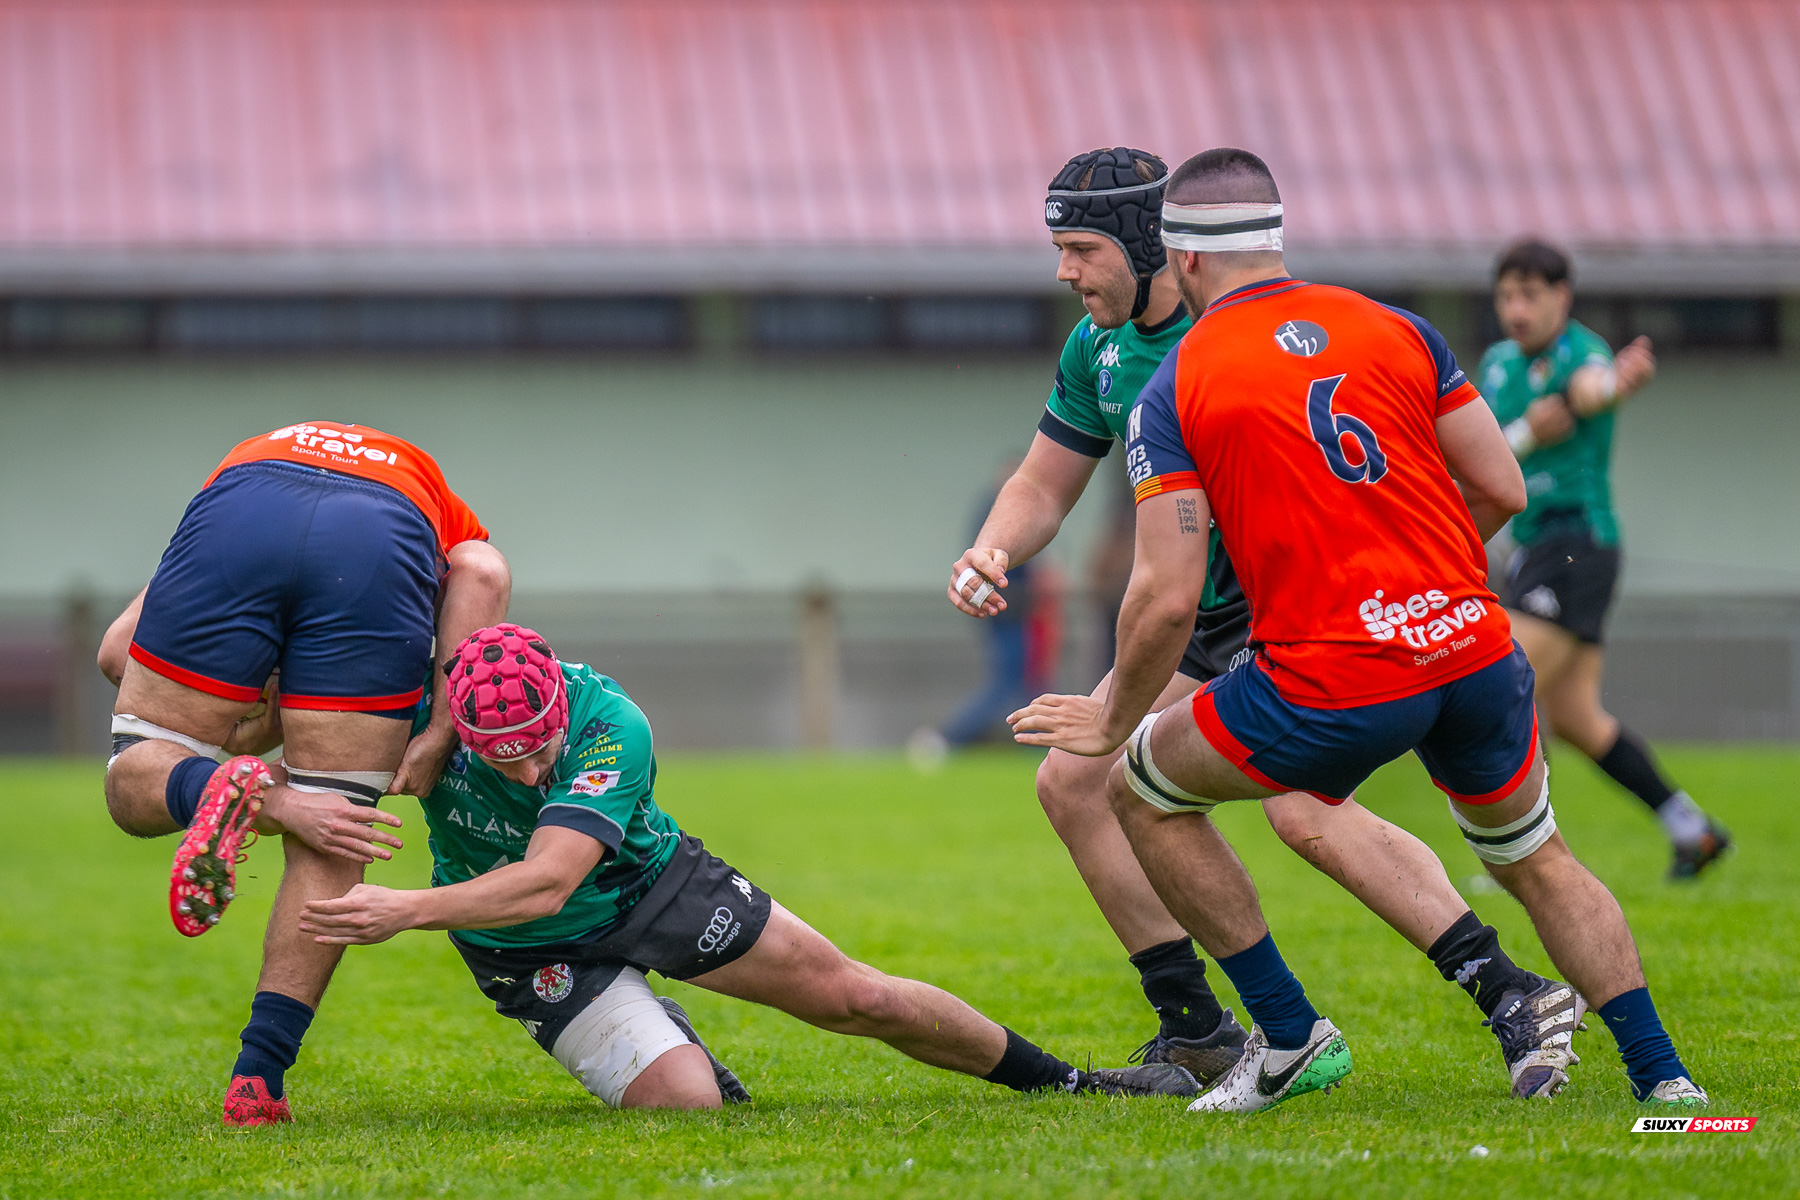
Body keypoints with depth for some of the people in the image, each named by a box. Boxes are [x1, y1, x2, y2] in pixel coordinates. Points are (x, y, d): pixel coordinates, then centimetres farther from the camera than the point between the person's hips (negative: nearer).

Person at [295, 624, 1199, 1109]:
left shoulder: (612, 725, -36)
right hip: (529, 948, 0)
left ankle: (1064, 1082, 22)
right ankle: (658, 1043, 18)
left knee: (855, 996, 3)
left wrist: (406, 911, -56)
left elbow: (548, 879, -45)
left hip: (650, 880, 0)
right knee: (684, 1101, -20)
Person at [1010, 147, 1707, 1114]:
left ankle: (1290, 1035, 17)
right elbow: (1502, 490, 8)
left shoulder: (1172, 394, -2)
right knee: (1537, 864, 27)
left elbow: (1167, 599, -8)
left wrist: (1112, 722, 8)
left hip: (1335, 687, -4)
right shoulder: (1394, 329, 9)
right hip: (1475, 649, 4)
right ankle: (1662, 1077, 18)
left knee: (1141, 790, 19)